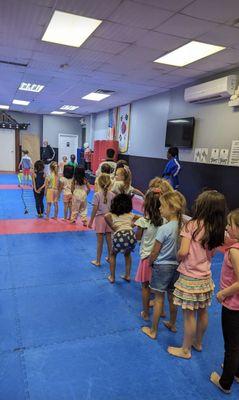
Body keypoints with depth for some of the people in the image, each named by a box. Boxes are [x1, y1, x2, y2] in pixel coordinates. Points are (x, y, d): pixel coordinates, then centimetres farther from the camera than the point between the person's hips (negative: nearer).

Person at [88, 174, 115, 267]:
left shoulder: (97, 195, -13)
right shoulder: (112, 195, -4)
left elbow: (95, 209, -14)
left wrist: (91, 221, -5)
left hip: (100, 218, -3)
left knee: (100, 241, 4)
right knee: (109, 239, 16)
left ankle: (98, 261, 15)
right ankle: (109, 258, 30)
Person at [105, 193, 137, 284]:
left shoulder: (112, 214, 22)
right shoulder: (130, 214, 25)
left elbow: (106, 216, 3)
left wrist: (112, 227, 12)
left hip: (119, 235, -2)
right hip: (130, 234, 2)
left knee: (113, 255, 29)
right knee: (127, 254, 35)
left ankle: (112, 277, 28)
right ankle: (127, 275, 34)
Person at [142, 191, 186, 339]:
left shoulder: (164, 229, -24)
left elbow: (155, 252, -15)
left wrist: (149, 263, 3)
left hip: (162, 266, -6)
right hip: (176, 266, 6)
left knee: (159, 299, 8)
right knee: (172, 297, 22)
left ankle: (153, 331, 23)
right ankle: (172, 324, 41)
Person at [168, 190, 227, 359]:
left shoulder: (192, 225, -20)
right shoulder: (218, 230, -3)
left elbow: (183, 252, -22)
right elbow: (212, 252, 2)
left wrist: (178, 257, -2)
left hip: (190, 278, -6)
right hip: (206, 277, 6)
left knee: (189, 315, 8)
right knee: (202, 312, 21)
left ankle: (185, 350, 26)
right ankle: (198, 342, 42)